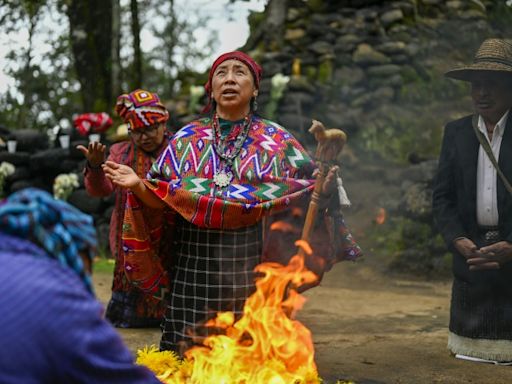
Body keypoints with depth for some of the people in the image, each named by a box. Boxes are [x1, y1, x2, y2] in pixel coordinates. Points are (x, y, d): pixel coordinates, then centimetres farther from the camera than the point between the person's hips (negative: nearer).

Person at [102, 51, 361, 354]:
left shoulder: (278, 141, 6)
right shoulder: (186, 139, 9)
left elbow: (309, 191, 2)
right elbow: (162, 199, 7)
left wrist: (322, 189, -19)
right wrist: (138, 185, -13)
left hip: (253, 274, 0)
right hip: (196, 272, 1)